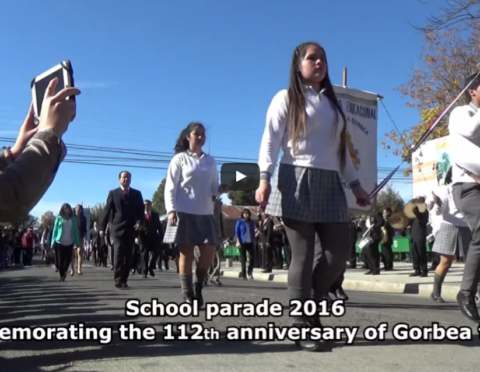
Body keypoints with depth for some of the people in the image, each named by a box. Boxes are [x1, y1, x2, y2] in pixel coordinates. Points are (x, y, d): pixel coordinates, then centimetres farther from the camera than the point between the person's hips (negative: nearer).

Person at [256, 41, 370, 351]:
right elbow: (271, 140, -5)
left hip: (330, 184, 6)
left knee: (340, 250, -1)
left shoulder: (333, 103, 23)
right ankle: (302, 326, 3)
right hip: (298, 181, -6)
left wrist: (356, 184, 19)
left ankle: (313, 301, 21)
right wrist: (265, 178, -18)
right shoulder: (286, 98, 6)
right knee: (303, 255, -5)